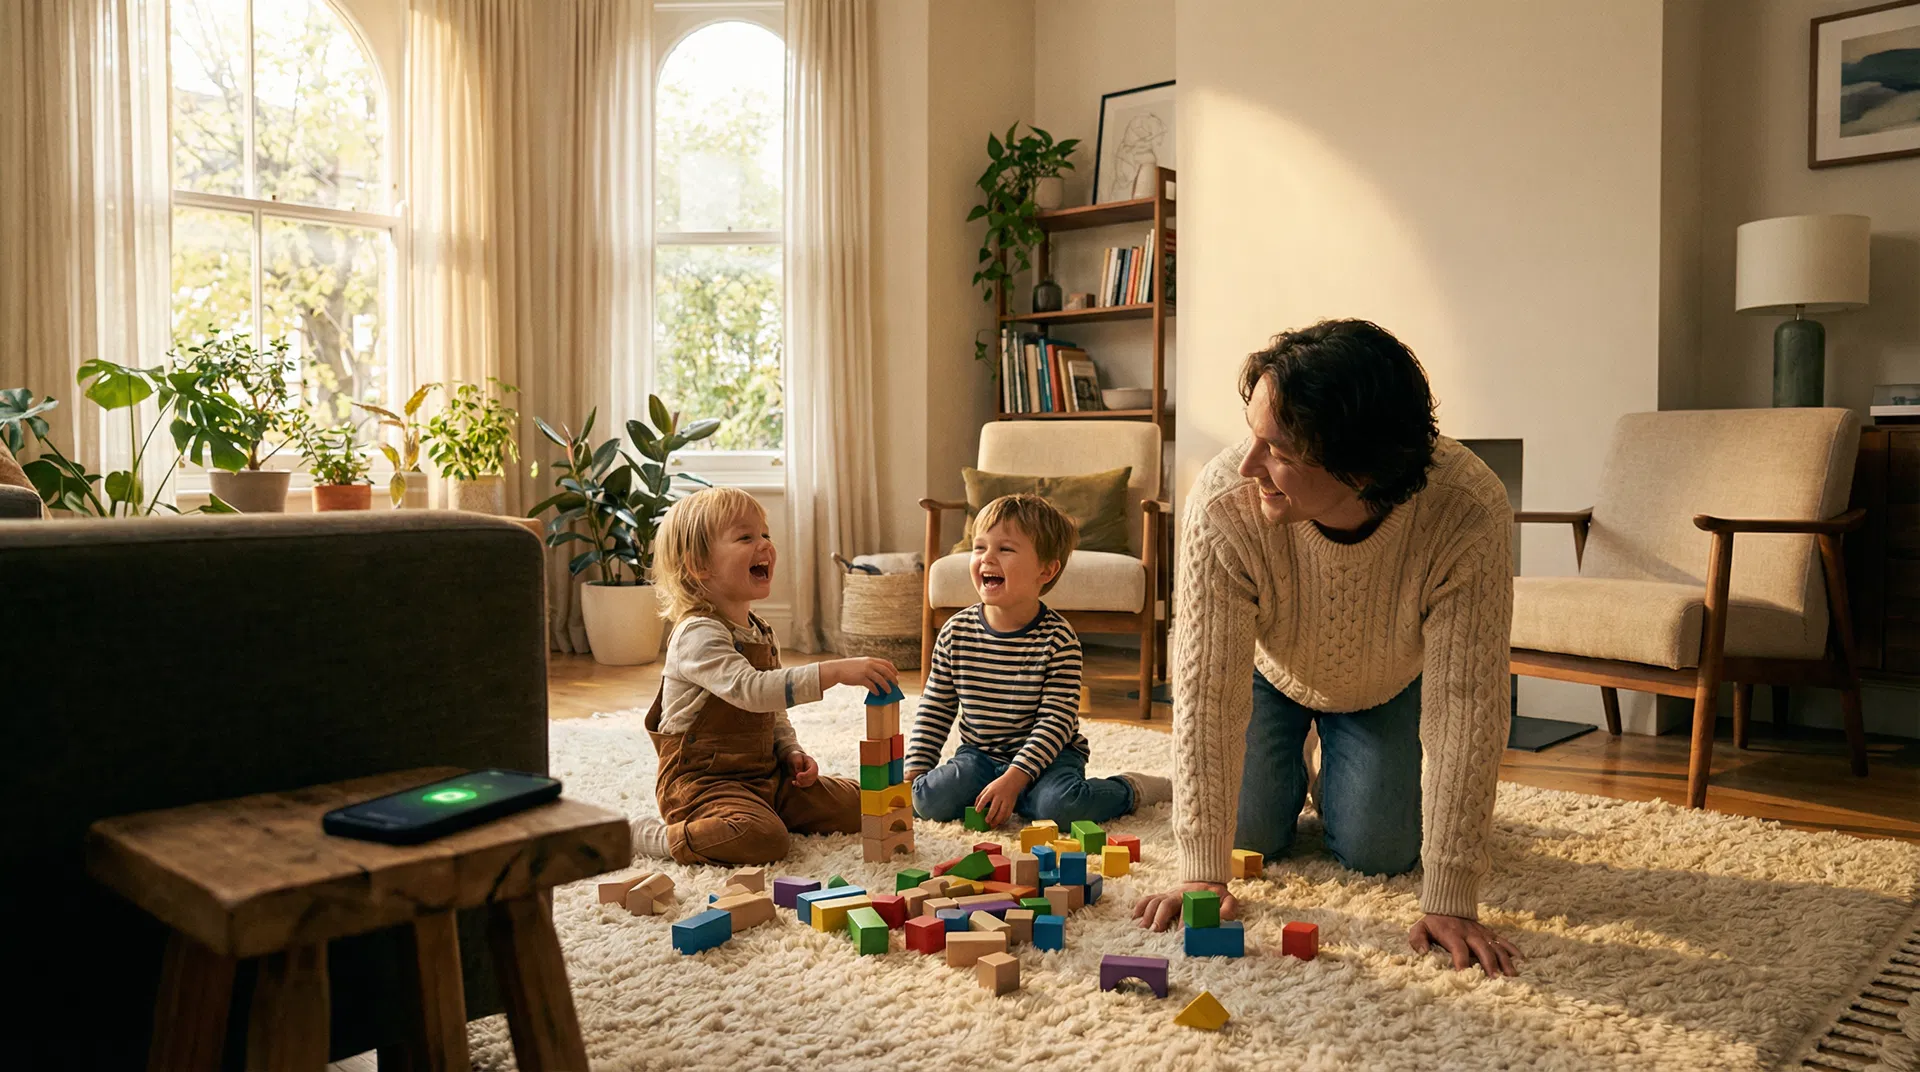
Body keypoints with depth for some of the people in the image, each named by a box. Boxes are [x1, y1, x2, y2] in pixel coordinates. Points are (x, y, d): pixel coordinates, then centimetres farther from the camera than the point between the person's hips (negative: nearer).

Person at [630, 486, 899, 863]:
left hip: (764, 775, 8)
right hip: (702, 780, -8)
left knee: (856, 805, 4)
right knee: (763, 838, -34)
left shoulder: (762, 633, 11)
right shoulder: (699, 634, -19)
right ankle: (649, 835, -11)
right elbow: (749, 690, -36)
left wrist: (792, 752, 2)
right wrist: (835, 671, -41)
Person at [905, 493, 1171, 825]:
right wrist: (913, 771, -2)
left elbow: (1056, 720, -17)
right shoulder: (956, 632, -4)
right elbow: (934, 711, 6)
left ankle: (1129, 789, 0)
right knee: (928, 800, -21)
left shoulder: (1057, 639, -15)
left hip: (1047, 755, -3)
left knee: (1058, 805, -31)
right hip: (980, 756, 3)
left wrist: (1014, 779, -26)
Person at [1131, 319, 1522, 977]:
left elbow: (1464, 708, -35)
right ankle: (1287, 769, 33)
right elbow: (1208, 689, -35)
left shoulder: (1469, 514, -40)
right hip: (1269, 674, 0)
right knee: (1251, 838, -2)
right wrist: (1202, 873, -33)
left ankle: (1342, 780, 32)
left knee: (1377, 851, -3)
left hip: (1387, 688, 0)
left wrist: (1449, 901, -35)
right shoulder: (1224, 502, -40)